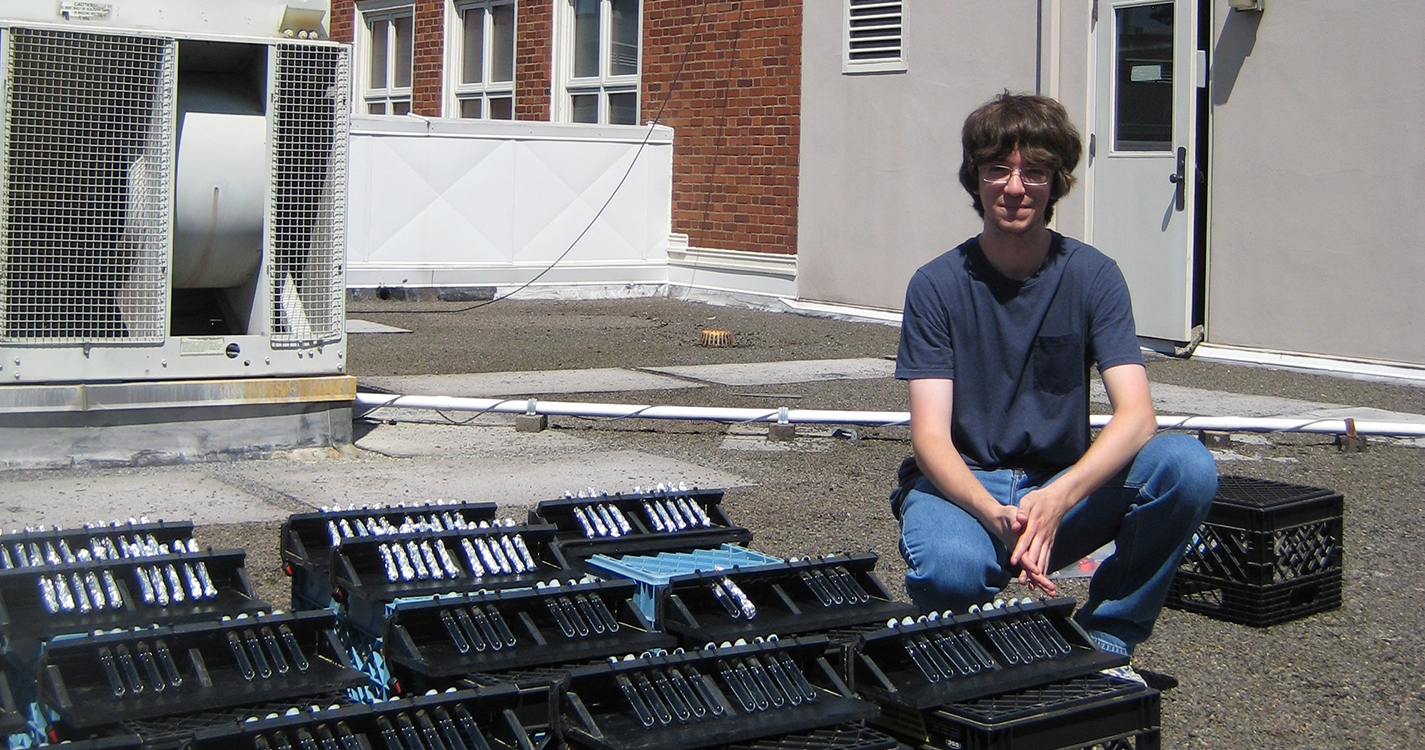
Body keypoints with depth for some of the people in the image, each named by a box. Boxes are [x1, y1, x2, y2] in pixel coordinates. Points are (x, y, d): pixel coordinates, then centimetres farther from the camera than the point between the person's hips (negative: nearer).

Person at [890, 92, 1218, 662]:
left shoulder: (1093, 276, -4)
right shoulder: (937, 286, -7)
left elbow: (1136, 415, -15)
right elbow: (930, 435, -14)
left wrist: (1058, 497, -34)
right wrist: (994, 515, -35)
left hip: (1063, 486, 2)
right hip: (964, 486, -2)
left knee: (1188, 466, -25)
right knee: (951, 570, -38)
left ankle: (1107, 636, -6)